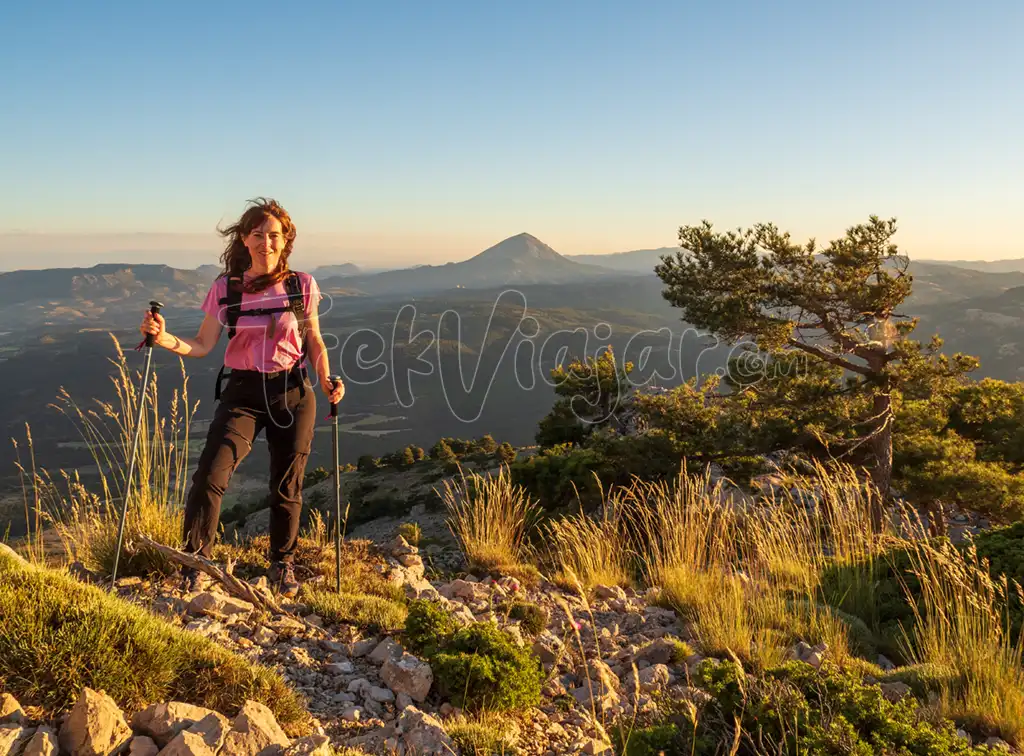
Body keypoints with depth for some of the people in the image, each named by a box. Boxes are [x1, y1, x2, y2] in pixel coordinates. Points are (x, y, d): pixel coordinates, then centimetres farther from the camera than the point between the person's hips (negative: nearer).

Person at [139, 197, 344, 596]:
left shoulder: (302, 285, 0)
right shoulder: (225, 289, 0)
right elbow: (202, 346, -1)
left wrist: (326, 380, -6)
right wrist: (164, 338, -18)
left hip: (293, 394, 0)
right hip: (243, 394, 0)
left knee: (287, 487, 7)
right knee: (209, 476, -15)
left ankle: (282, 564, 29)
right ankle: (194, 565, 1)